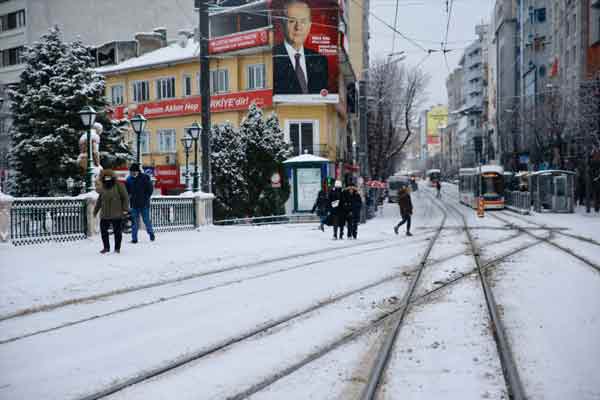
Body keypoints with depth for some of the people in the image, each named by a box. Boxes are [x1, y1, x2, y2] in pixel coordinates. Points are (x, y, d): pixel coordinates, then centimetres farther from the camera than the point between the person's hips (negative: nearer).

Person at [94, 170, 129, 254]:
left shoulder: (118, 186, -4)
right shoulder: (103, 188, 10)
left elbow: (125, 198, -5)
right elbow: (99, 200, 22)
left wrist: (125, 209, -11)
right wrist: (95, 210, 24)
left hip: (117, 214, -4)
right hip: (105, 215, 4)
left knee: (117, 231, 3)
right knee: (103, 230, 2)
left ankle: (117, 248, 16)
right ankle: (106, 247, 16)